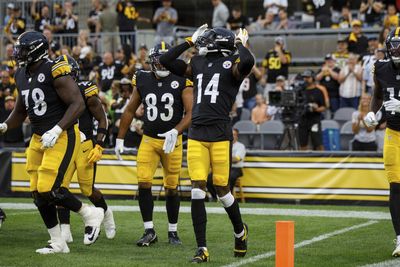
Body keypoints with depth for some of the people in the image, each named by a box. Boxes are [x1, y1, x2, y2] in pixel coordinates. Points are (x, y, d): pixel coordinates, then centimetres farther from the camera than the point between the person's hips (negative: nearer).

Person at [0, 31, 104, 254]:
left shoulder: (54, 72, -16)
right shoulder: (22, 76, 9)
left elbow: (78, 104, -20)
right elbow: (20, 112, 22)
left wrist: (56, 130, -27)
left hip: (63, 137, -8)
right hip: (39, 139, 9)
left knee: (49, 190, -15)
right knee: (39, 194, 6)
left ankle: (91, 214, 7)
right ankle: (58, 243, 17)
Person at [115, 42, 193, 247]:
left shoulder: (182, 82, -7)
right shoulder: (142, 80, 2)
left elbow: (190, 113, -13)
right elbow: (130, 111, 12)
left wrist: (175, 132, -28)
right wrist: (120, 139, 12)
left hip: (172, 140, -2)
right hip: (148, 139, 2)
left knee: (171, 188, 4)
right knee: (144, 184, -9)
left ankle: (173, 232, 19)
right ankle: (149, 231, 1)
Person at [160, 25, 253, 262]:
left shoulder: (231, 64, -2)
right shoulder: (198, 64, 16)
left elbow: (248, 61, -24)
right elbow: (165, 61, 20)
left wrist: (240, 43, -5)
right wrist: (190, 41, 18)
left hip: (220, 134, -5)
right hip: (196, 134, 5)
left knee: (222, 188, 2)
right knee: (198, 189, -3)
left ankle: (240, 231, 29)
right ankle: (202, 249, 0)